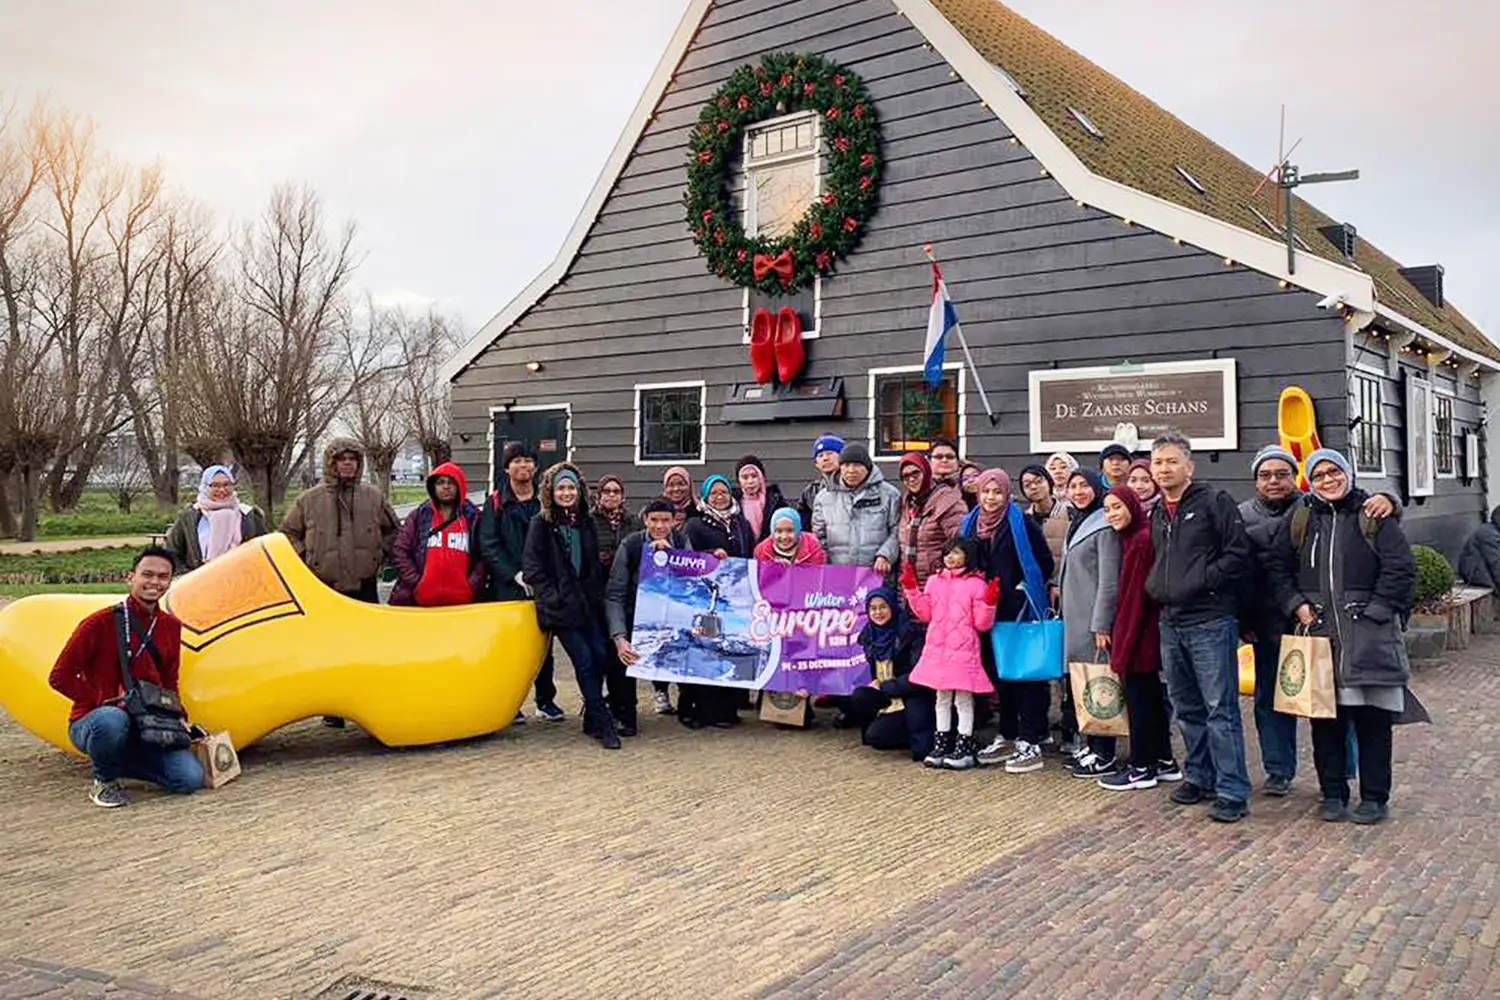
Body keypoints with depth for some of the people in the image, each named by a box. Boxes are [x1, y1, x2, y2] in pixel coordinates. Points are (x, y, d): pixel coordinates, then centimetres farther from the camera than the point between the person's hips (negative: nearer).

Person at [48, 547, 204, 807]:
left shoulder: (171, 627, 8)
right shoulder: (101, 623, -9)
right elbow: (60, 677, -9)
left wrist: (178, 717, 2)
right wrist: (104, 702, -19)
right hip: (90, 723, -4)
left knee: (191, 779, -16)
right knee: (112, 719, -42)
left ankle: (114, 763, 9)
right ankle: (103, 782, -9)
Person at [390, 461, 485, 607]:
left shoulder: (473, 518, 9)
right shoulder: (419, 516, 10)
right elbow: (399, 552, 6)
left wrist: (472, 586, -6)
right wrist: (416, 582, -5)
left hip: (461, 603, 0)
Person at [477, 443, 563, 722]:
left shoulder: (544, 502, 10)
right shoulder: (496, 502, 5)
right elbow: (488, 545, -3)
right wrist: (515, 574, -13)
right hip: (507, 587, -2)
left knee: (544, 644, 7)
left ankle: (546, 700, 18)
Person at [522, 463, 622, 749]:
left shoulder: (585, 521, 13)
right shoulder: (540, 523, -1)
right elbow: (531, 568, -5)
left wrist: (597, 594, 8)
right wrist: (553, 598, -11)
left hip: (588, 602, 5)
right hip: (560, 606, -5)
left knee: (600, 655, -2)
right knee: (584, 660, -9)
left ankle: (592, 719, 17)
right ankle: (602, 725, -2)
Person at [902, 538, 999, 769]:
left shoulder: (976, 583, -7)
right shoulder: (934, 581, 9)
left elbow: (982, 623, -7)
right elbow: (925, 613, 10)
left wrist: (989, 603, -23)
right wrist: (911, 588, 6)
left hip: (964, 651, -5)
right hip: (937, 650, 5)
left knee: (963, 699, 2)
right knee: (942, 698, 14)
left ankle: (964, 749, 9)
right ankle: (941, 745, 23)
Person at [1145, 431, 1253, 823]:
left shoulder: (1214, 502, -5)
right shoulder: (1156, 514, 17)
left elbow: (1238, 554, -11)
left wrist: (1199, 582, -14)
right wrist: (1155, 585, 9)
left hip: (1210, 621, -7)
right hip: (1171, 624, 8)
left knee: (1220, 710, -6)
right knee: (1186, 709, 15)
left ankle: (1232, 792, -2)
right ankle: (1200, 777, 27)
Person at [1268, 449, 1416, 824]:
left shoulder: (1373, 516, 2)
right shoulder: (1300, 520, 11)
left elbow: (1401, 567, -2)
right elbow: (1278, 566, 14)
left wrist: (1375, 609, -9)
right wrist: (1297, 605, 1)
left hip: (1368, 635, -3)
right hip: (1318, 633, 3)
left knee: (1371, 719, 1)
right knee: (1324, 717, 6)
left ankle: (1375, 797, 13)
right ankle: (1333, 794, 18)